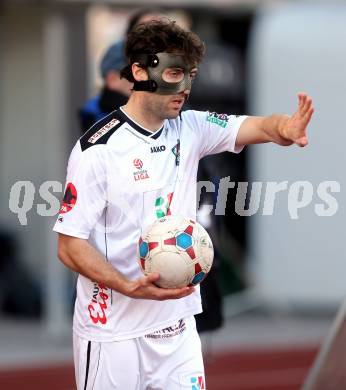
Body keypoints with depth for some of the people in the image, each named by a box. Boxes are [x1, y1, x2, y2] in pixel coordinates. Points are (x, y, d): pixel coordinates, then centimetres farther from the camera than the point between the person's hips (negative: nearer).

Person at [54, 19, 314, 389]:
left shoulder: (189, 129, 4)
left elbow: (258, 127, -9)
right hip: (113, 333, -5)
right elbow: (70, 245, -12)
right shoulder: (98, 147, -12)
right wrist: (130, 287, -25)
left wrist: (283, 129, -33)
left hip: (178, 327, 5)